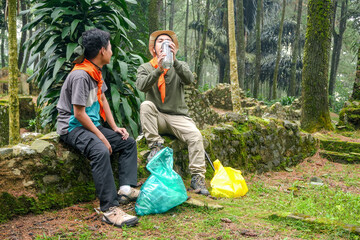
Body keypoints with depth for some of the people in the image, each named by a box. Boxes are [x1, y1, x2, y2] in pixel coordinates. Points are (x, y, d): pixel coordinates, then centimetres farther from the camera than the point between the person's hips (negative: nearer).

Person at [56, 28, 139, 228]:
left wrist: (114, 128, 8)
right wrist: (101, 137, -18)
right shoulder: (81, 75, -22)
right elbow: (79, 114, -22)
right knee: (101, 152, -35)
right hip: (73, 127, -10)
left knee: (128, 142, 8)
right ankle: (110, 209, -34)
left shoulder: (96, 71, 7)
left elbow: (103, 100, 15)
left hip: (92, 124, 10)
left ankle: (126, 189, -5)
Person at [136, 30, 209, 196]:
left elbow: (189, 80, -15)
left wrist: (174, 61, -29)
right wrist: (159, 69, -29)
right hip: (156, 117, 0)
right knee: (146, 105, -30)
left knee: (195, 135, -24)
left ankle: (198, 178, -18)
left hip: (178, 117, 0)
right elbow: (141, 86, -15)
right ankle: (155, 146, -25)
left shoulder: (180, 66, 9)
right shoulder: (145, 68, 8)